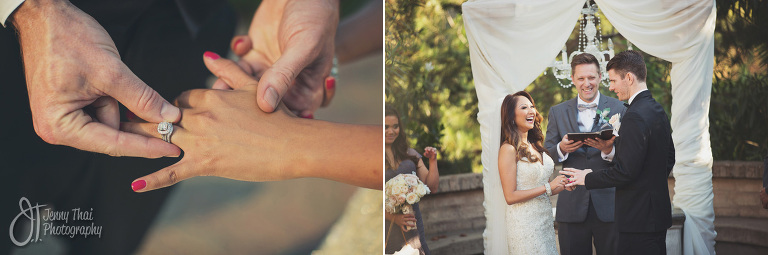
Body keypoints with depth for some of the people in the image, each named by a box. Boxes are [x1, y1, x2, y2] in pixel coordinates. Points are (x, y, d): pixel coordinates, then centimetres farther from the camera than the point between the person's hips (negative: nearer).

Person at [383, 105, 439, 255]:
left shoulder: (410, 155, 11)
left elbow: (432, 188, 13)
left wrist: (433, 161, 0)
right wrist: (393, 217, -20)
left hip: (413, 224, 4)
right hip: (388, 225, -4)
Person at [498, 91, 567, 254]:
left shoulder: (535, 146, 10)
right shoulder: (508, 149, -13)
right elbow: (510, 196, -17)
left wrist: (562, 186, 0)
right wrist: (548, 187, -16)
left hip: (545, 220, 7)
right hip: (524, 224, -7)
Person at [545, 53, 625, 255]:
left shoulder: (618, 109, 3)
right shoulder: (557, 112, 8)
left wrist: (608, 150, -21)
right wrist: (562, 149, -14)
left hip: (608, 205, -1)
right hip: (572, 206, 1)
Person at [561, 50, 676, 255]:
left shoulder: (635, 117, -20)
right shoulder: (657, 110, 11)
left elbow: (625, 172, -22)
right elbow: (669, 160, 20)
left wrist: (587, 178, -11)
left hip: (639, 219, -10)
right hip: (659, 213, 10)